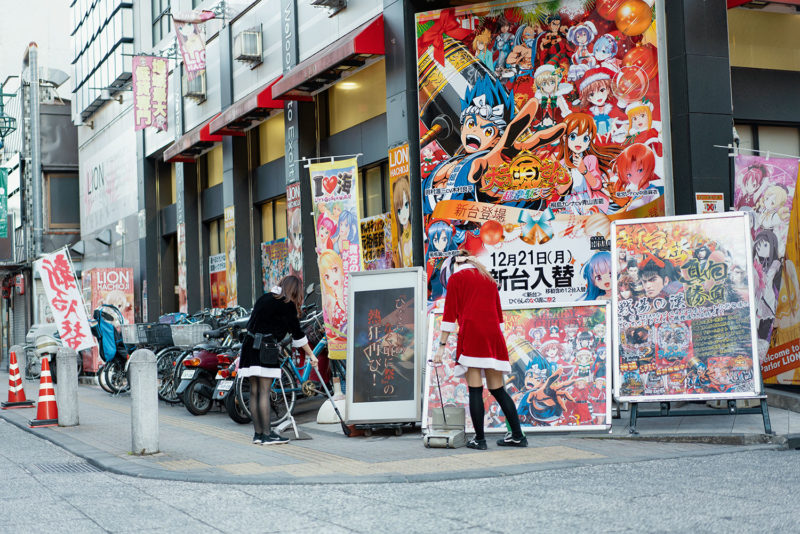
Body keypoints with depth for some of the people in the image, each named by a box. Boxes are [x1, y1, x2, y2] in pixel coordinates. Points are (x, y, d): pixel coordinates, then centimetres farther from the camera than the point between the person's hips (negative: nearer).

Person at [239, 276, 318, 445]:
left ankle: (258, 433, 13)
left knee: (254, 392, 8)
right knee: (264, 391, -6)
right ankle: (267, 434, -3)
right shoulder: (286, 304, -5)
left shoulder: (265, 298, 18)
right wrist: (311, 355, 4)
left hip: (249, 347, 8)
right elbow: (297, 333, -4)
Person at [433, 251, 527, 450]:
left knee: (475, 389, -6)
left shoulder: (456, 278, 7)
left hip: (471, 334, -5)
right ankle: (518, 436, 9)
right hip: (493, 335, 5)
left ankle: (479, 439, -6)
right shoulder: (488, 278, 23)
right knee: (497, 389, 10)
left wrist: (442, 345, -1)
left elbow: (450, 314, 0)